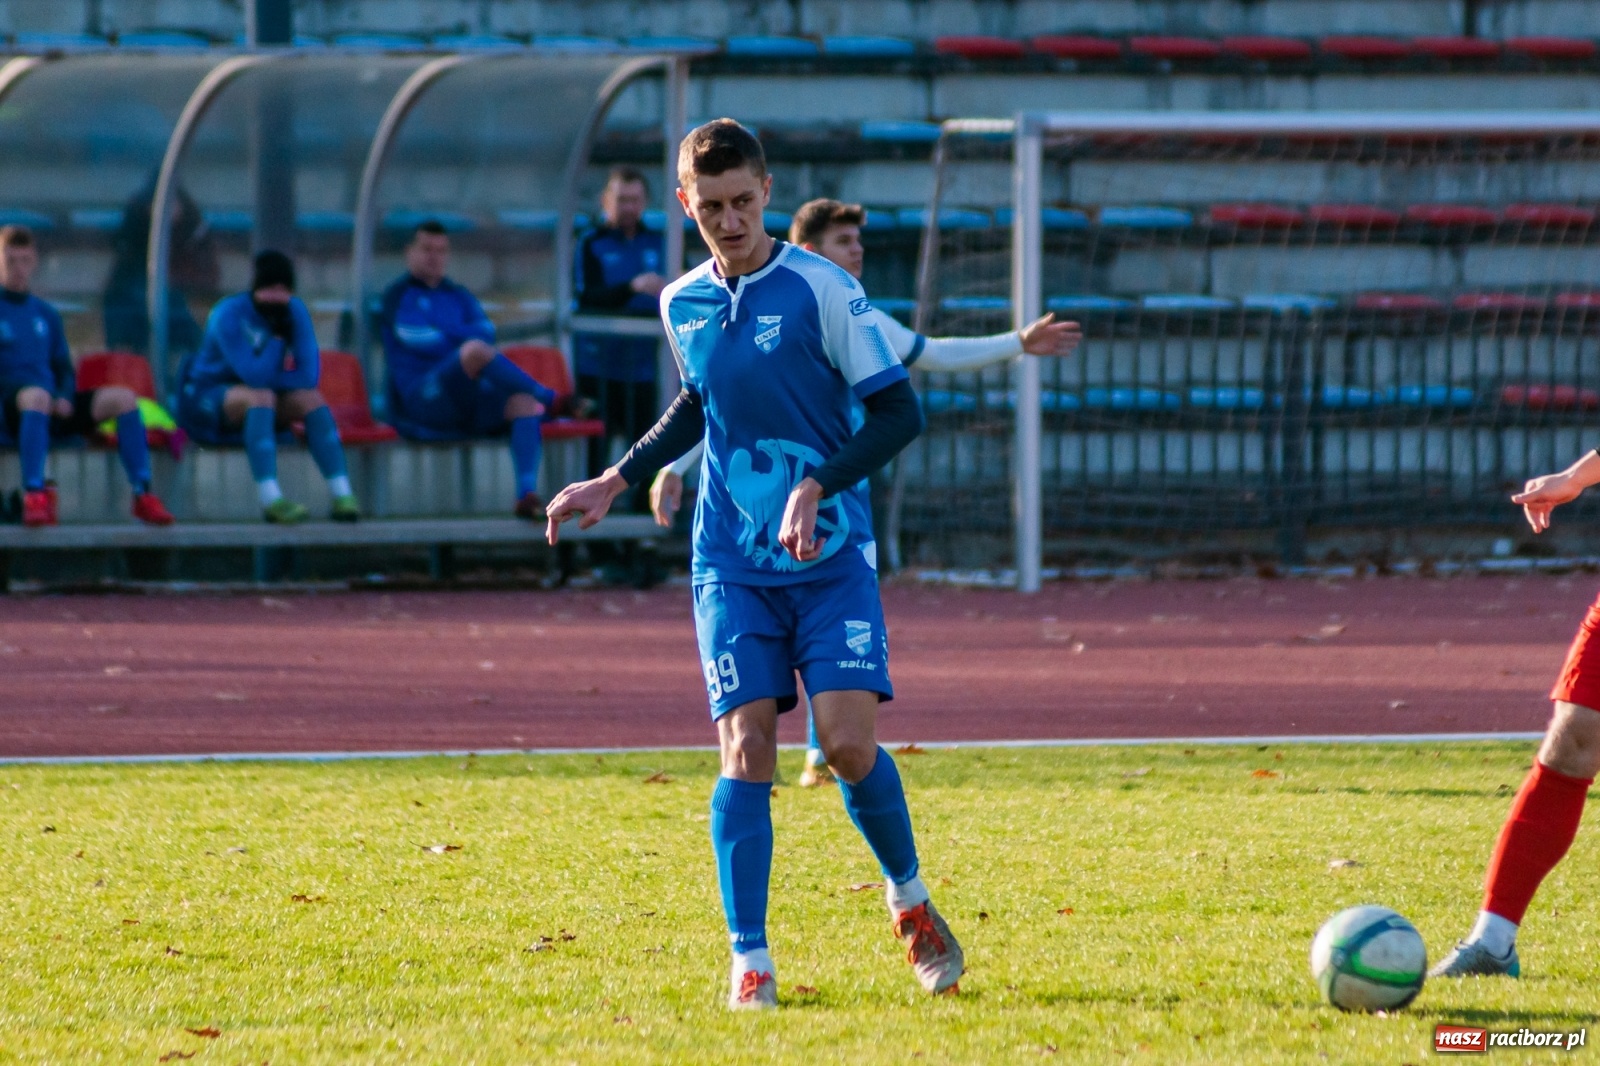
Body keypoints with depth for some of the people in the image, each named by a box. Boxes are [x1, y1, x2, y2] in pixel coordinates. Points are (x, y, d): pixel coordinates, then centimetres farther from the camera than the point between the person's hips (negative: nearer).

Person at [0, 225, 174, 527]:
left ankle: (143, 495, -15)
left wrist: (64, 398, -2)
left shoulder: (46, 315, 22)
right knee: (36, 394, -40)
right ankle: (34, 495, -50)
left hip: (52, 410, 6)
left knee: (123, 398, -12)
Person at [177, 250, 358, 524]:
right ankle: (270, 499, -46)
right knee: (260, 396, -35)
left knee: (310, 397, -20)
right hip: (209, 397, -5)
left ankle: (342, 494, -28)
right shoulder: (229, 314, -21)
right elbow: (255, 376, -30)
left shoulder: (294, 312, -4)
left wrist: (269, 377, -20)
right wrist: (279, 337, -23)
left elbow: (309, 375, -12)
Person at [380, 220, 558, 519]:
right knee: (476, 350, -34)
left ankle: (527, 494, -45)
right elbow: (416, 338, -9)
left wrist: (442, 333, -10)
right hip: (421, 402, -5)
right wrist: (466, 338, -1)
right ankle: (553, 400, -29)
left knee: (525, 401, -27)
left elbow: (487, 331, 6)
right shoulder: (398, 296, 10)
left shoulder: (459, 298, 26)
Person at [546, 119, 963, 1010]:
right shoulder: (682, 304, 7)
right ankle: (750, 961, -4)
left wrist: (818, 486, -20)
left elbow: (900, 412, -8)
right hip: (732, 563, 3)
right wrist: (617, 482, 21)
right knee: (746, 747, -8)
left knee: (849, 739, -13)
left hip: (833, 558, -3)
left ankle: (911, 901, 14)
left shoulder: (822, 289, -9)